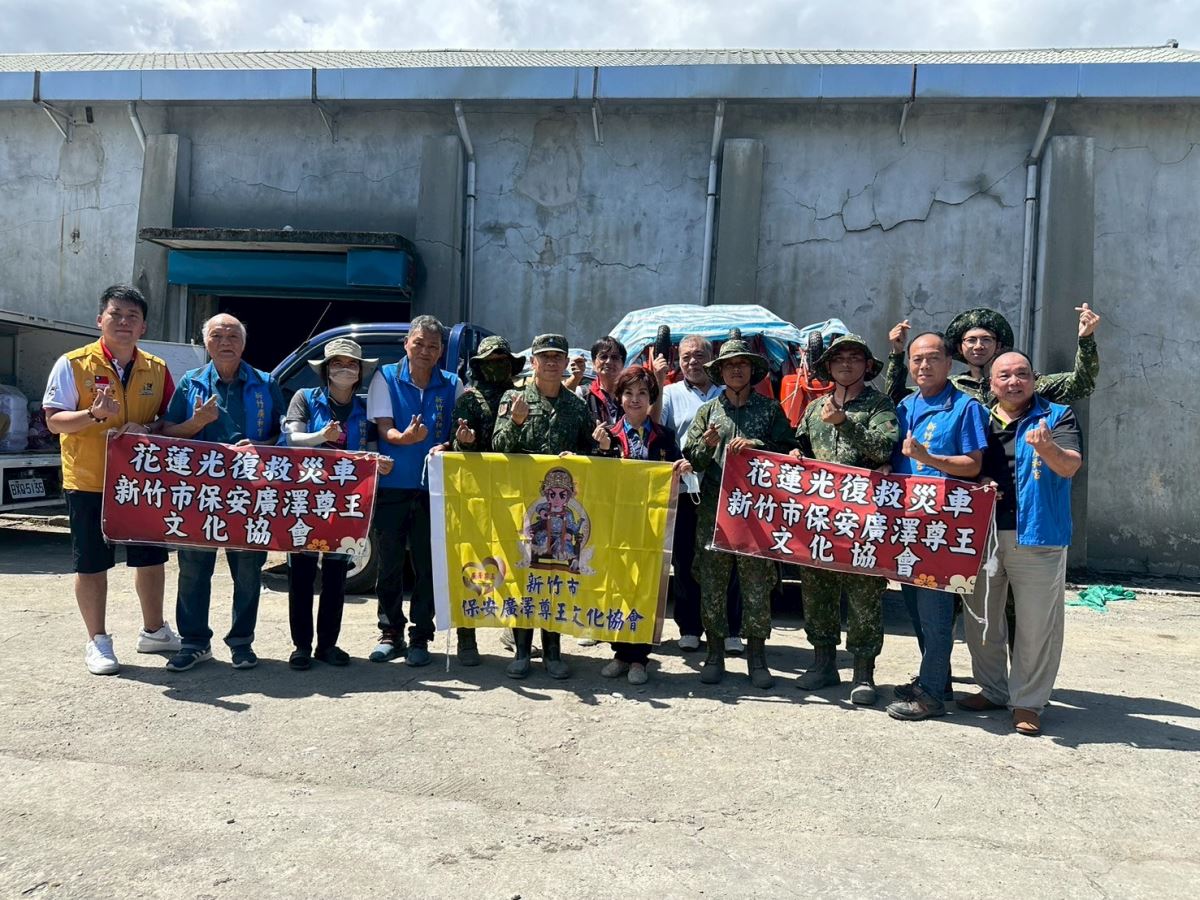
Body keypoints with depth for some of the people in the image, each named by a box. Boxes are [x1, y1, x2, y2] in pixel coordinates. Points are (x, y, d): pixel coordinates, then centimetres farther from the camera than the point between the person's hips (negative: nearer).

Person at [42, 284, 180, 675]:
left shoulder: (157, 369, 4)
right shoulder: (73, 364, -5)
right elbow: (54, 420, -7)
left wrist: (148, 429, -13)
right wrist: (94, 415, -24)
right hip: (89, 482, -3)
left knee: (151, 558, 13)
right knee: (91, 564, 5)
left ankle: (153, 630, 30)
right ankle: (98, 641, 20)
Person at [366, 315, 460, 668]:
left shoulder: (452, 385, 8)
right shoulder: (386, 378, 4)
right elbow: (384, 428, -5)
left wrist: (448, 447, -13)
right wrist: (405, 437, -26)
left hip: (434, 489, 1)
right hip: (391, 486, 0)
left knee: (428, 565, 3)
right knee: (389, 563, 6)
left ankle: (420, 638, 14)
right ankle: (391, 633, 20)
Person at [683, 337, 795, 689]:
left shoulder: (771, 409, 9)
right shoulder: (708, 410, 13)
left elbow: (787, 451, 0)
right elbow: (691, 459, 8)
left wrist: (755, 446, -14)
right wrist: (707, 445, -12)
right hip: (713, 510, 2)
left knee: (757, 585, 1)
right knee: (711, 584, 4)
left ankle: (756, 655, 12)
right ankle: (715, 653, 15)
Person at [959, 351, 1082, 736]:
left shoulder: (1057, 416, 1)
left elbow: (1071, 465, -14)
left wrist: (1048, 449, -35)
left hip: (1037, 537, -4)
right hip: (982, 534, 4)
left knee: (1036, 625, 1)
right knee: (981, 619, 13)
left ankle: (1027, 702, 14)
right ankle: (993, 689, 29)